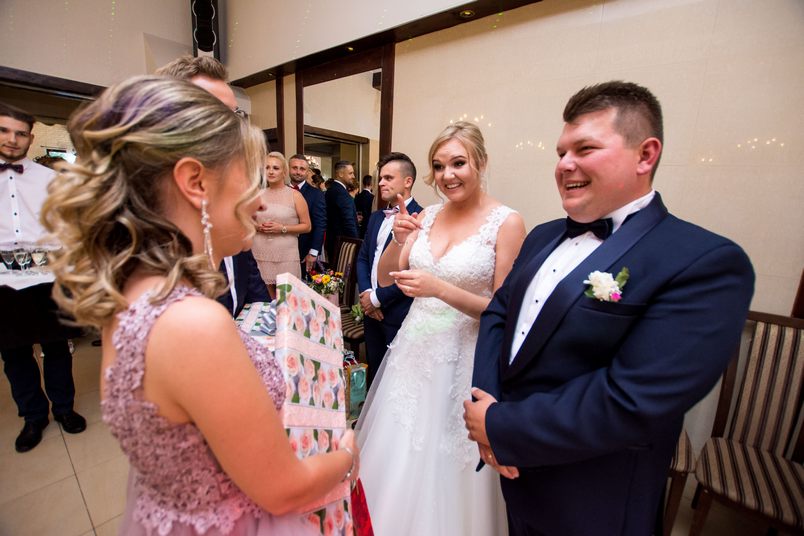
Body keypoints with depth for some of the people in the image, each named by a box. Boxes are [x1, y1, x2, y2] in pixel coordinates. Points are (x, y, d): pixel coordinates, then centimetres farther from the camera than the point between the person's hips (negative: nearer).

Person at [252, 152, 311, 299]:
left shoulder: (294, 195, -1)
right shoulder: (258, 195, 9)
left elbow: (306, 226, -1)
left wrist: (282, 228, -13)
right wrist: (257, 226, -3)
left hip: (286, 253, -3)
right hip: (260, 252, 3)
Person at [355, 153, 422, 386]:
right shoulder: (376, 217, 12)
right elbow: (362, 258, 13)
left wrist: (378, 298, -13)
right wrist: (366, 293, -4)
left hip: (400, 313, -7)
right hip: (371, 310, 7)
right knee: (374, 371, 21)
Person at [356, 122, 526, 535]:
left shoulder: (507, 223, -11)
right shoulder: (429, 215, 3)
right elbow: (384, 279, 4)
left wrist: (439, 288, -23)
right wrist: (399, 240, -15)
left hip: (463, 357, -4)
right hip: (415, 349, 5)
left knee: (446, 468, 13)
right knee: (396, 458, 20)